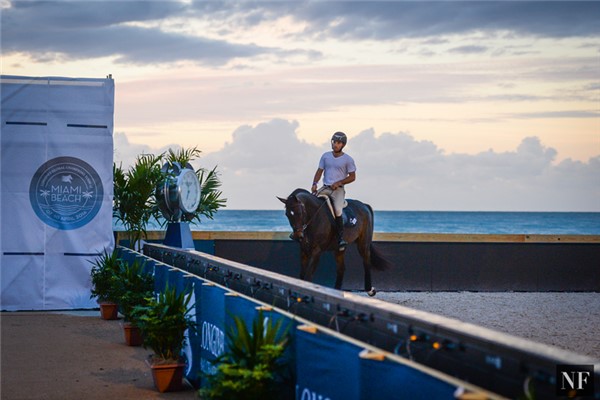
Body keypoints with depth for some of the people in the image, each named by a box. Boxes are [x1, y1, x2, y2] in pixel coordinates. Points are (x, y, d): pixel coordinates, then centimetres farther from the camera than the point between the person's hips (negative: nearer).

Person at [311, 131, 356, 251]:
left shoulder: (348, 159, 0)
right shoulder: (325, 156, 10)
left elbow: (352, 177, 0)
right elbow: (320, 171, 11)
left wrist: (338, 183, -12)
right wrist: (315, 184, -7)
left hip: (338, 189, -4)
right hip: (325, 187, 4)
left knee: (337, 209, -28)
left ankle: (341, 237, -21)